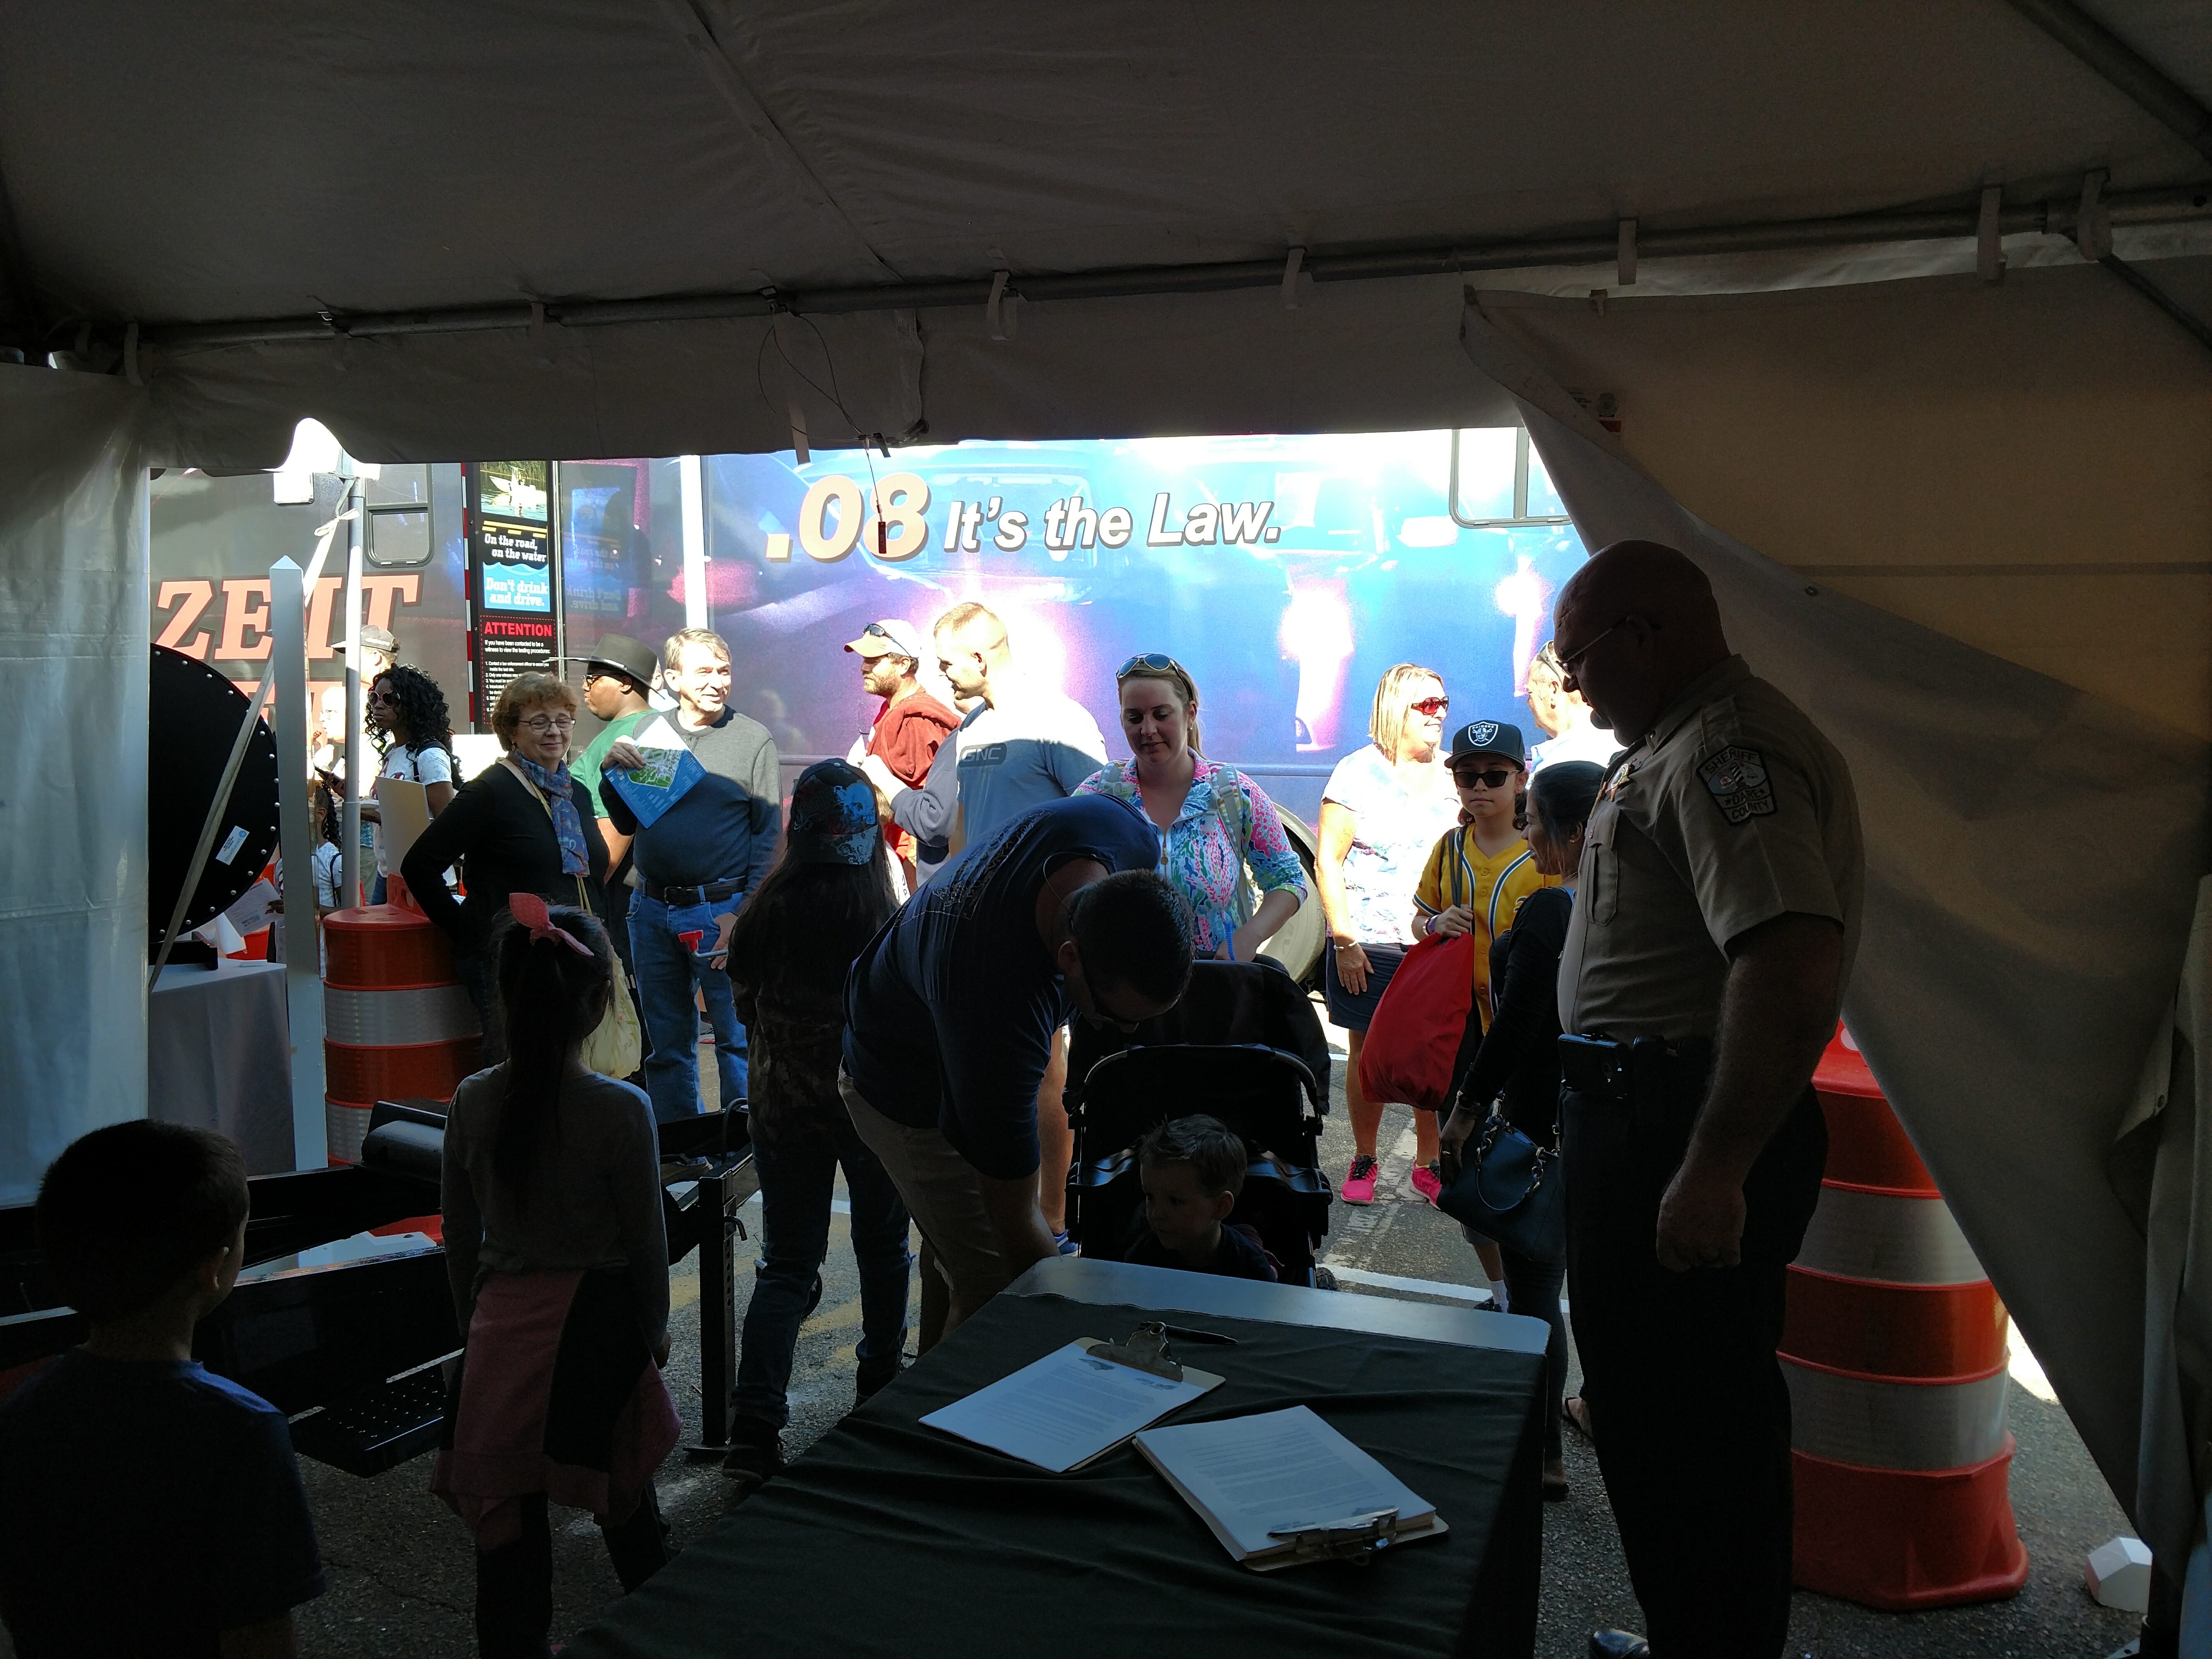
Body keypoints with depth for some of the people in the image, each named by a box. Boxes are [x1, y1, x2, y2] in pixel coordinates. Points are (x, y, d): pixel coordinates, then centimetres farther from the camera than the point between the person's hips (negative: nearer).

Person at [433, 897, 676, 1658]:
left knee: (508, 1508, 12)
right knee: (622, 1492, 17)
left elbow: (459, 1236, 3)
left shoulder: (472, 1102, -6)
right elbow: (645, 1239, -8)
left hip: (501, 1321, 2)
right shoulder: (621, 1111, -17)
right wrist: (655, 1328, 8)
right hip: (595, 1319, -2)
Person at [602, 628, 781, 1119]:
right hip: (652, 912, 4)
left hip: (723, 911, -4)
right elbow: (626, 825, 14)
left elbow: (768, 835, -5)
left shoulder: (753, 739, -2)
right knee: (667, 1041, 14)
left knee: (738, 1037, 3)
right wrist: (613, 773, -4)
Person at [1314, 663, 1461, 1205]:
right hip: (1369, 944, -2)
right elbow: (1328, 861, -3)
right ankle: (1363, 1161, 19)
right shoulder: (1359, 772, -2)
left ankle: (1429, 1162, 17)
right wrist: (1343, 941, -8)